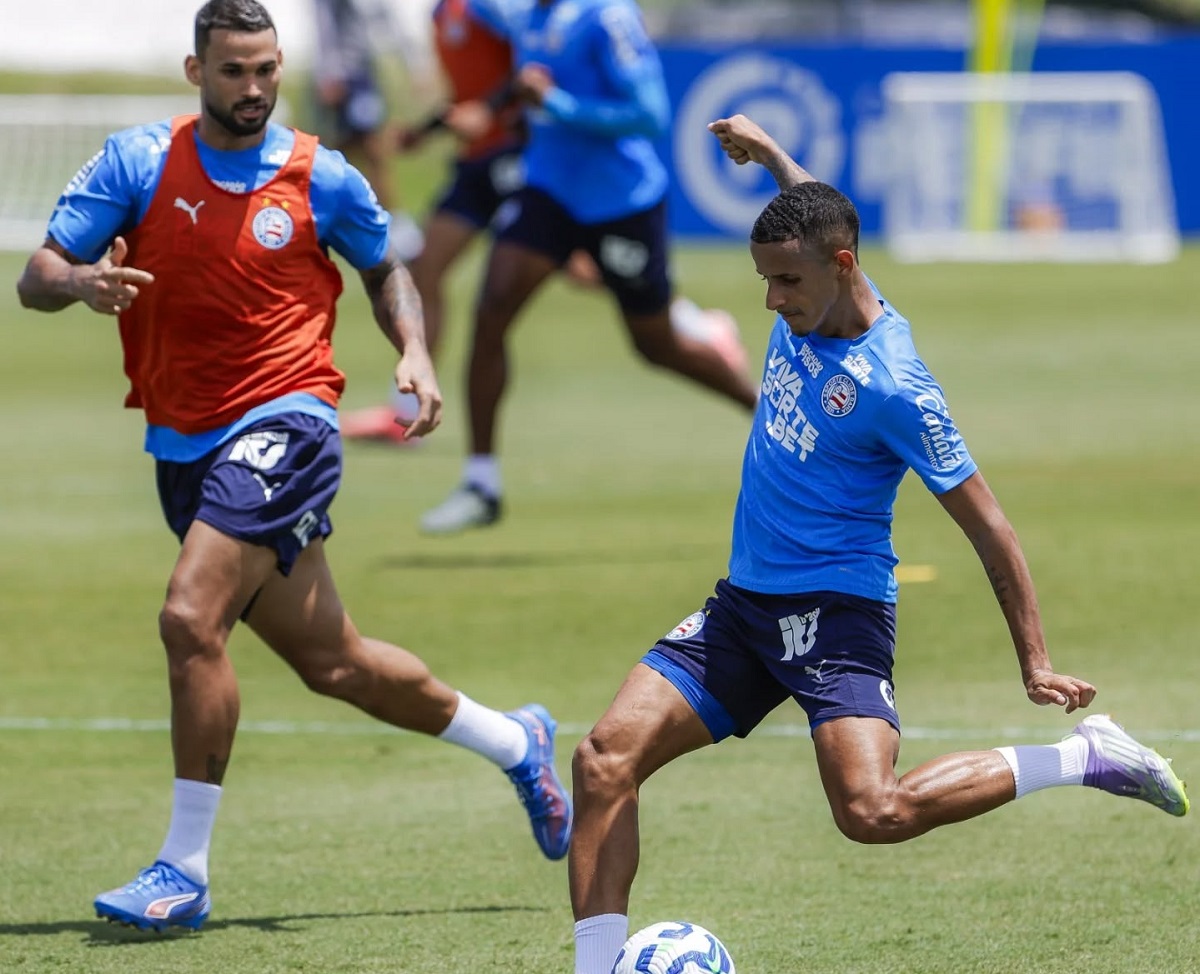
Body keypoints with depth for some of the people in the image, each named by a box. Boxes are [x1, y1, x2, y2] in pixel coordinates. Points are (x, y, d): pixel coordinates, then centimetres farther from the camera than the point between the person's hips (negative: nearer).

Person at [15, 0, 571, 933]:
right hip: (183, 442, 4)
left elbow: (386, 267, 17)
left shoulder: (322, 177, -2)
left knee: (191, 619, -23)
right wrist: (80, 281, -26)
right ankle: (514, 743, 36)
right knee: (330, 662, 13)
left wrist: (414, 352, -1)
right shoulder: (138, 161, 0)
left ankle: (184, 871, -15)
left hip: (281, 425, -4)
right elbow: (36, 278, -3)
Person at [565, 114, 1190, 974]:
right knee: (605, 759, -9)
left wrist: (1036, 663, -16)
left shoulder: (893, 386, -20)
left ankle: (1085, 758, -9)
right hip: (744, 604, 8)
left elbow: (986, 525, -15)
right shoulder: (810, 305, 0)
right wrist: (767, 151, 38)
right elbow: (815, 210, 26)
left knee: (874, 812, -26)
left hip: (836, 608, -8)